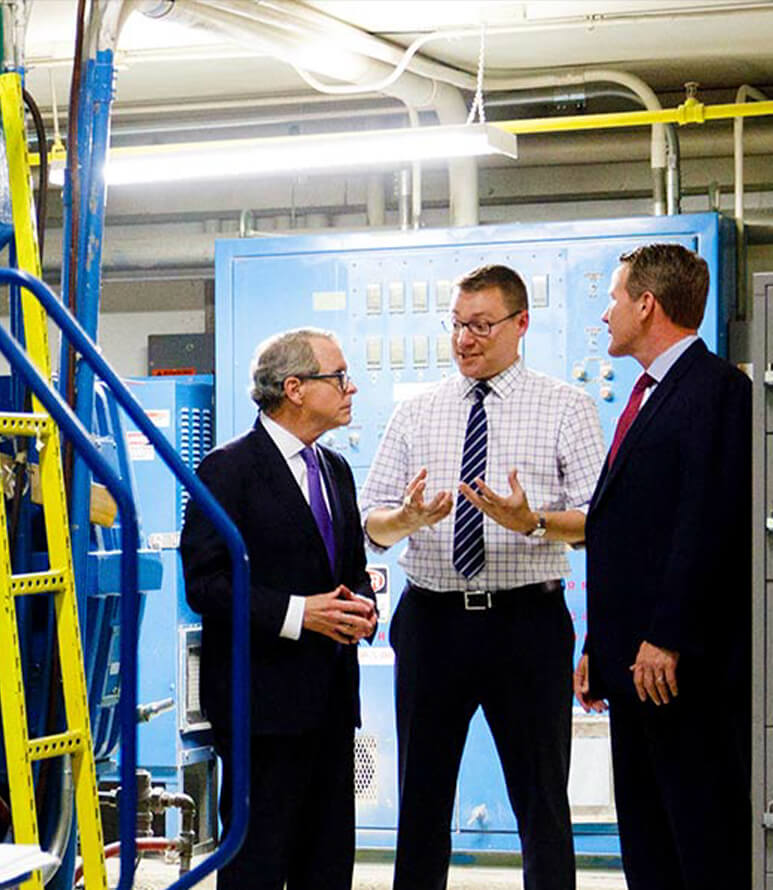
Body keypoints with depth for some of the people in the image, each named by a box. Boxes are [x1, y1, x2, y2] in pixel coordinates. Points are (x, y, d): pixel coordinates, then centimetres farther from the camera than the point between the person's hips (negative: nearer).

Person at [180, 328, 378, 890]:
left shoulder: (335, 469, 16)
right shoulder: (230, 468, -8)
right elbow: (204, 583, -15)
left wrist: (362, 607, 2)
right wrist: (296, 613, -21)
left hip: (333, 695, 8)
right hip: (265, 695, -8)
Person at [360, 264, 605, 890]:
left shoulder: (566, 408, 2)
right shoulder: (415, 415, 11)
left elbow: (598, 521, -5)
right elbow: (372, 524, 8)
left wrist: (532, 521, -23)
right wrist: (408, 517, -14)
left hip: (528, 621, -3)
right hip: (431, 620, 3)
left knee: (542, 800, 4)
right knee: (422, 797, 11)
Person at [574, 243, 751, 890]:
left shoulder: (715, 388, -11)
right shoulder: (649, 396, 21)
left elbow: (710, 522, -20)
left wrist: (666, 640, -22)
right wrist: (599, 650, 19)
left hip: (687, 667, -10)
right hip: (636, 664, 10)